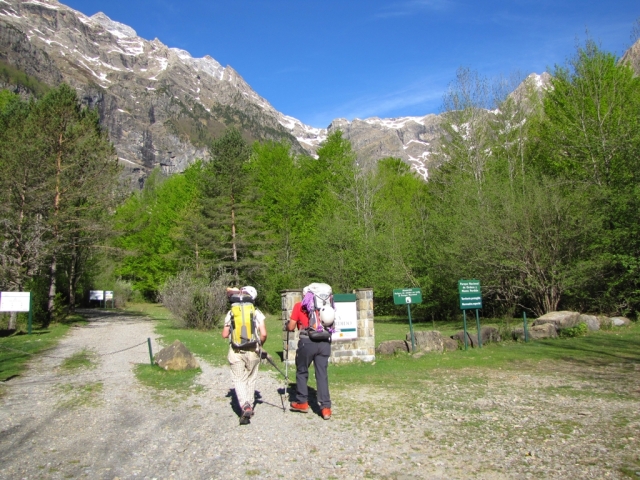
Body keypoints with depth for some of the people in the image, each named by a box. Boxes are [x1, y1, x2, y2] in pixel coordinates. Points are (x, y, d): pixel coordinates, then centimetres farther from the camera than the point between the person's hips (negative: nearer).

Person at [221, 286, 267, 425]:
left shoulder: (231, 313, 3)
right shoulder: (257, 313, 0)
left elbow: (224, 335, 3)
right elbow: (263, 334, -6)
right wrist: (260, 345, 12)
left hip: (236, 351, 0)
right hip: (252, 351, 1)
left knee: (239, 380, 5)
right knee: (251, 379, 18)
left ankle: (245, 407, -15)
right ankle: (249, 406, 26)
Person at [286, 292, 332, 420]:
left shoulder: (299, 306, 5)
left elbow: (291, 327, 3)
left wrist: (287, 325, 24)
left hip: (307, 342, -3)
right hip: (324, 342, 3)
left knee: (302, 372, 15)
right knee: (322, 374, 6)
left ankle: (302, 402, 23)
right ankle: (326, 407, 3)